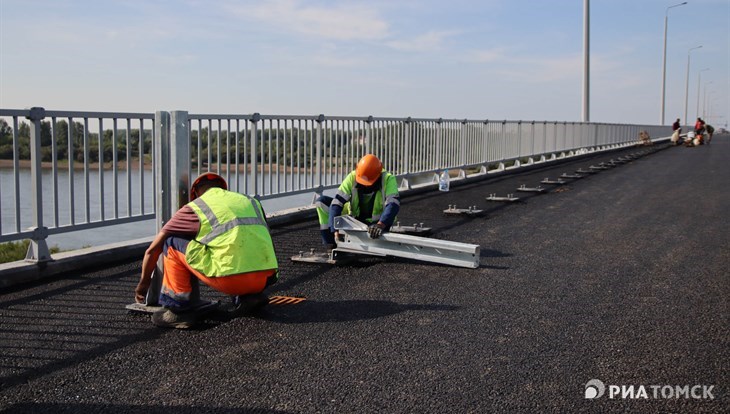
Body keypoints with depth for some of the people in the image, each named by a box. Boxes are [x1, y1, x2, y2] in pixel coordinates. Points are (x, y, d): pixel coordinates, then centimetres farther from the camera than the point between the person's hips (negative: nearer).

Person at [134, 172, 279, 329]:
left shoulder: (194, 207, 16)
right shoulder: (251, 201, 26)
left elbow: (152, 250, 24)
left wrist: (144, 282, 41)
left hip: (231, 279, -5)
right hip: (266, 279, 5)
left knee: (171, 241, 15)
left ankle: (179, 309, 12)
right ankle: (248, 296, 17)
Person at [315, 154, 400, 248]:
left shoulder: (388, 179, -25)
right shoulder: (352, 177, -21)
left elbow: (393, 204, -38)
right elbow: (337, 202, -26)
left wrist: (380, 225, -54)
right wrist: (335, 230, -36)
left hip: (375, 222, -2)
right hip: (354, 217, 2)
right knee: (321, 202, -15)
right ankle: (332, 243, -12)